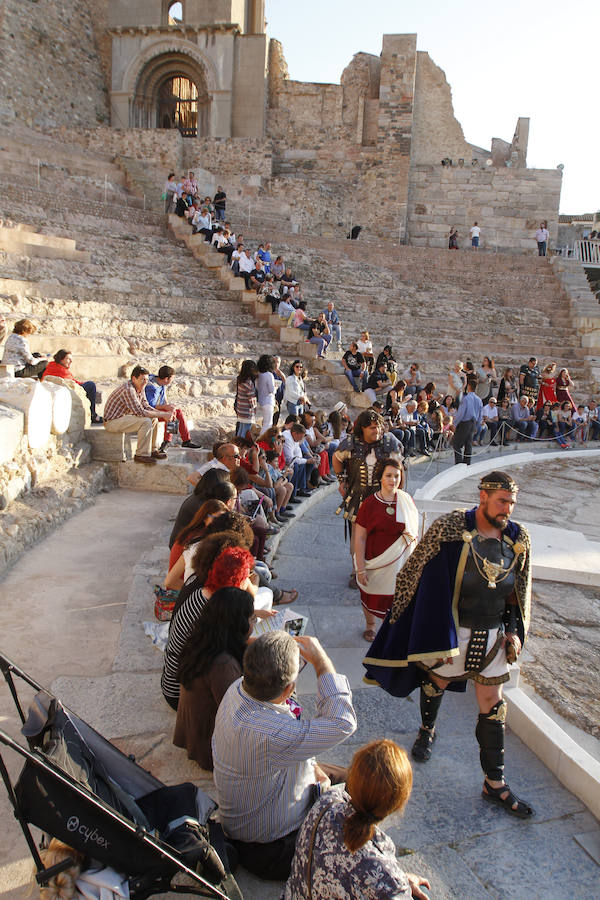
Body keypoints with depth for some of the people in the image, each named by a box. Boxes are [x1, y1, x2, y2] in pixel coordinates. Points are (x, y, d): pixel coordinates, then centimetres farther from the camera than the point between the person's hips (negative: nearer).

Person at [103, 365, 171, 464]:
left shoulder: (140, 388, 5)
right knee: (146, 421, -26)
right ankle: (141, 455, -19)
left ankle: (153, 450, 12)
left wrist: (163, 414, -7)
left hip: (124, 418, 10)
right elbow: (140, 412, -29)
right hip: (112, 422, -10)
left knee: (154, 419, 8)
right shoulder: (128, 389, -25)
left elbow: (146, 406, 8)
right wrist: (162, 414, -24)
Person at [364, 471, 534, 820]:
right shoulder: (449, 527, -19)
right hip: (450, 630, -3)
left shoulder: (518, 539, -5)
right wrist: (398, 612, -6)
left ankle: (496, 784, 26)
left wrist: (516, 631, 3)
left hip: (493, 636, 3)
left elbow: (520, 591, 8)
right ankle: (427, 730, 52)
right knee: (436, 682, 20)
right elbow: (416, 571, -11)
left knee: (493, 706, 10)